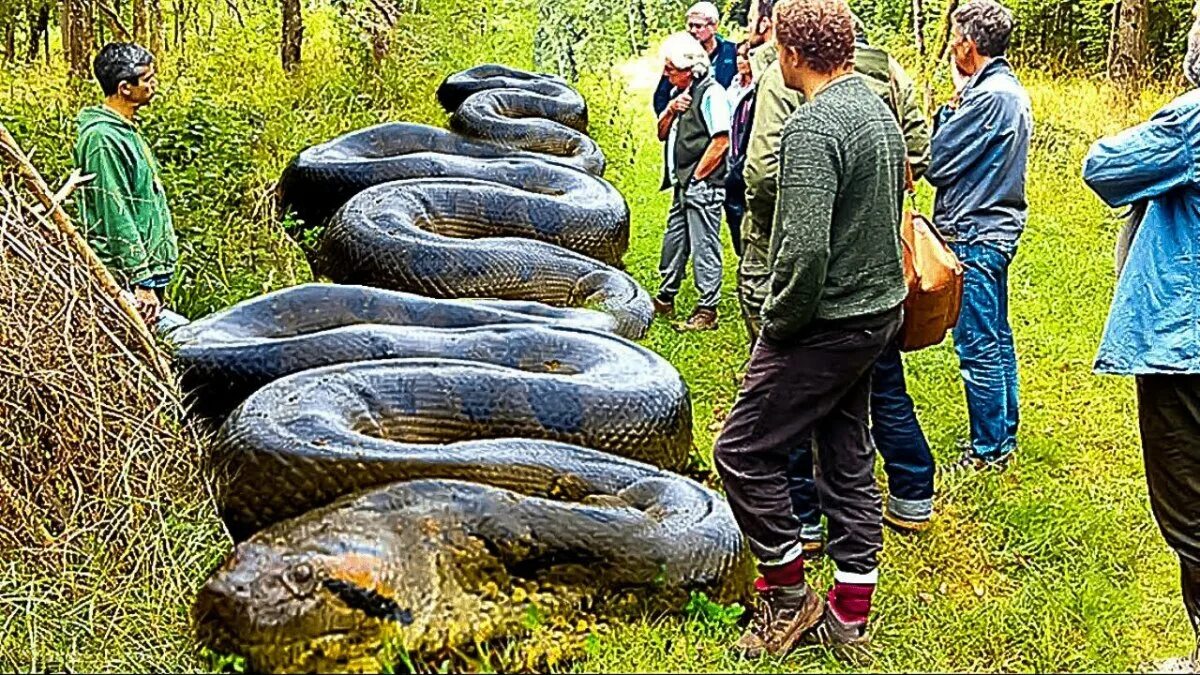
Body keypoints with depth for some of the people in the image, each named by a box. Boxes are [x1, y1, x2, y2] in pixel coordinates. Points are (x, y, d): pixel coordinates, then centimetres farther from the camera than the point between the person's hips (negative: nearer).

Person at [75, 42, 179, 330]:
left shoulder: (126, 131, 15)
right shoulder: (102, 139, -16)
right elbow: (116, 218, -20)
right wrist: (141, 282, -19)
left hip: (148, 268, 10)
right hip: (126, 278, -10)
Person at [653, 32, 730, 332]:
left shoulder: (711, 93, -12)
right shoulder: (684, 92, 16)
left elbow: (721, 140, -19)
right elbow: (663, 134, 20)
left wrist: (696, 176, -15)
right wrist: (671, 111, 0)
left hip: (703, 185, -9)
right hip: (683, 186, 10)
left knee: (704, 248, -4)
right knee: (674, 242, 17)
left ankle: (707, 311, 2)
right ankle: (665, 299, 30)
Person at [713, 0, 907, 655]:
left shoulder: (813, 127, -21)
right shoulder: (879, 108, 9)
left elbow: (806, 250, -28)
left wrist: (778, 321, -14)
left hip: (828, 322, -10)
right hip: (878, 309, 10)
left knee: (742, 449, 3)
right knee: (847, 454, 15)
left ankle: (787, 594, 13)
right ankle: (850, 613, 25)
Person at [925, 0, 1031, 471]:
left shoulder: (989, 97, -20)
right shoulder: (1012, 91, 12)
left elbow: (937, 163, -17)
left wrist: (953, 103, -6)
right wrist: (960, 103, 2)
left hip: (975, 236, -11)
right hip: (998, 227, 11)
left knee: (978, 346, -2)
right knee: (997, 337, 17)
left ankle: (989, 450, 7)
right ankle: (1004, 435, 28)